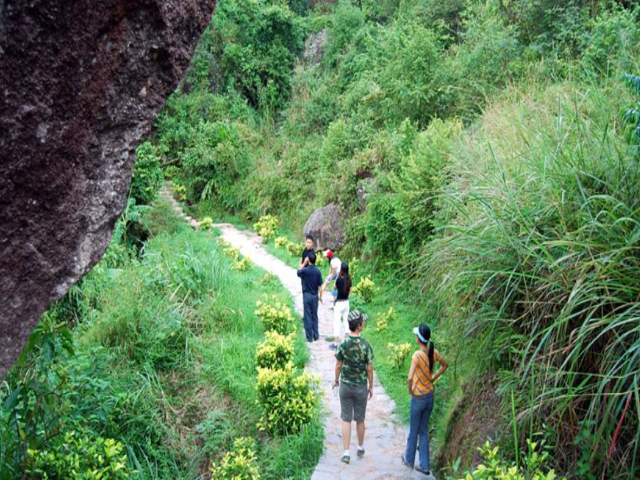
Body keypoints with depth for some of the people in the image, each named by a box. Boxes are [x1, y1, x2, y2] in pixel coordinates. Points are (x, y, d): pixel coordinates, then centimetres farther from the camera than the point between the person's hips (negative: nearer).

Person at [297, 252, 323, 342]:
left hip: (306, 295, -2)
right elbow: (320, 285, -2)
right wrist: (321, 296, 9)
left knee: (307, 316, 4)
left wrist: (304, 263, 11)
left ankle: (309, 337, 6)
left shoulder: (305, 270, -14)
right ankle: (316, 335, 19)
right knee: (314, 316, 15)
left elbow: (298, 273, 10)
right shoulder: (318, 271, -7)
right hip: (315, 296, 2)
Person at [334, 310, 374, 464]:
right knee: (360, 419, 15)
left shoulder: (343, 345, -11)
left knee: (346, 420, 7)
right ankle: (360, 448, 31)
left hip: (345, 386, 1)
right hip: (361, 387, 0)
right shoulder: (366, 345, -14)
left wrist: (336, 380, 14)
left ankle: (346, 453, 6)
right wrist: (371, 386, 4)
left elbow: (338, 366, -3)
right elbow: (369, 368, -8)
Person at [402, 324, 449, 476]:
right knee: (424, 431, 16)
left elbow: (410, 378, -31)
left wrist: (410, 390, -12)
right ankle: (425, 465, 20)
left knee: (413, 431, 14)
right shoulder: (434, 352, -4)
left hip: (418, 398, -6)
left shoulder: (417, 355, -24)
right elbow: (445, 365, 16)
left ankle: (409, 459, 33)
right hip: (430, 396, 6)